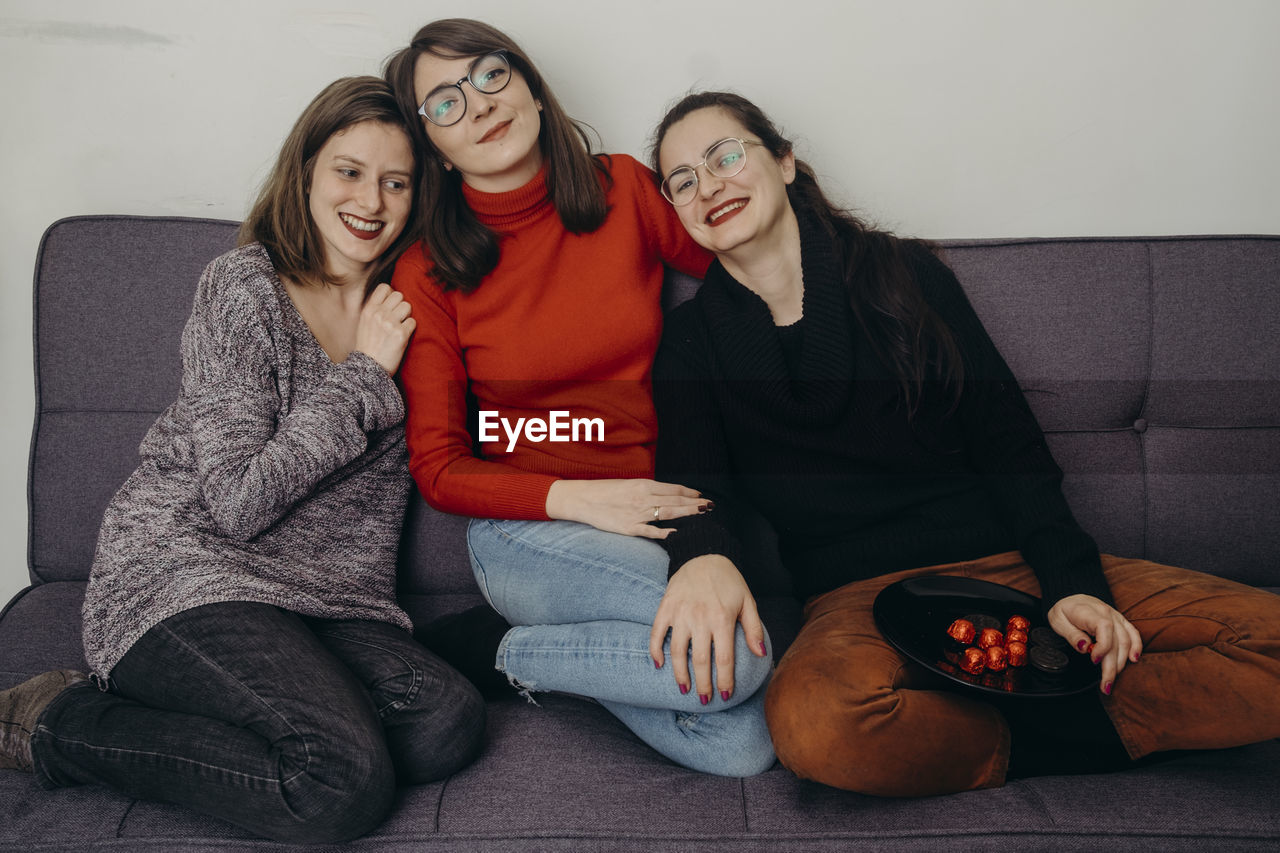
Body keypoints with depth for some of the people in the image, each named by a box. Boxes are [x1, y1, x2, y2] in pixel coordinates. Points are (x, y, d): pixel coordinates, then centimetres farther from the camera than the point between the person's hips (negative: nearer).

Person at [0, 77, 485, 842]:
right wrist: (365, 375, -10)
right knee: (346, 782, -28)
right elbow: (240, 501, -13)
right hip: (182, 573, -6)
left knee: (450, 722, -24)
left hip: (329, 602, 6)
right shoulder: (243, 288, -6)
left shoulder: (403, 309, 12)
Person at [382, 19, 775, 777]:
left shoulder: (625, 190, 1)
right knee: (742, 655, -28)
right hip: (529, 530, -3)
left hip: (659, 510, 3)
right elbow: (438, 469, -2)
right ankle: (508, 655, -4)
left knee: (743, 748, -17)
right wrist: (577, 498, -17)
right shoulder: (429, 273, -3)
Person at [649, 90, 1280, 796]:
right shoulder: (694, 340, 7)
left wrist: (1071, 582, -9)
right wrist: (704, 554, -32)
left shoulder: (905, 274, 8)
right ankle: (1014, 745, -14)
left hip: (1009, 564, 2)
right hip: (859, 600, -1)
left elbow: (1011, 444, 6)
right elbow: (691, 486, -6)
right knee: (813, 721, -39)